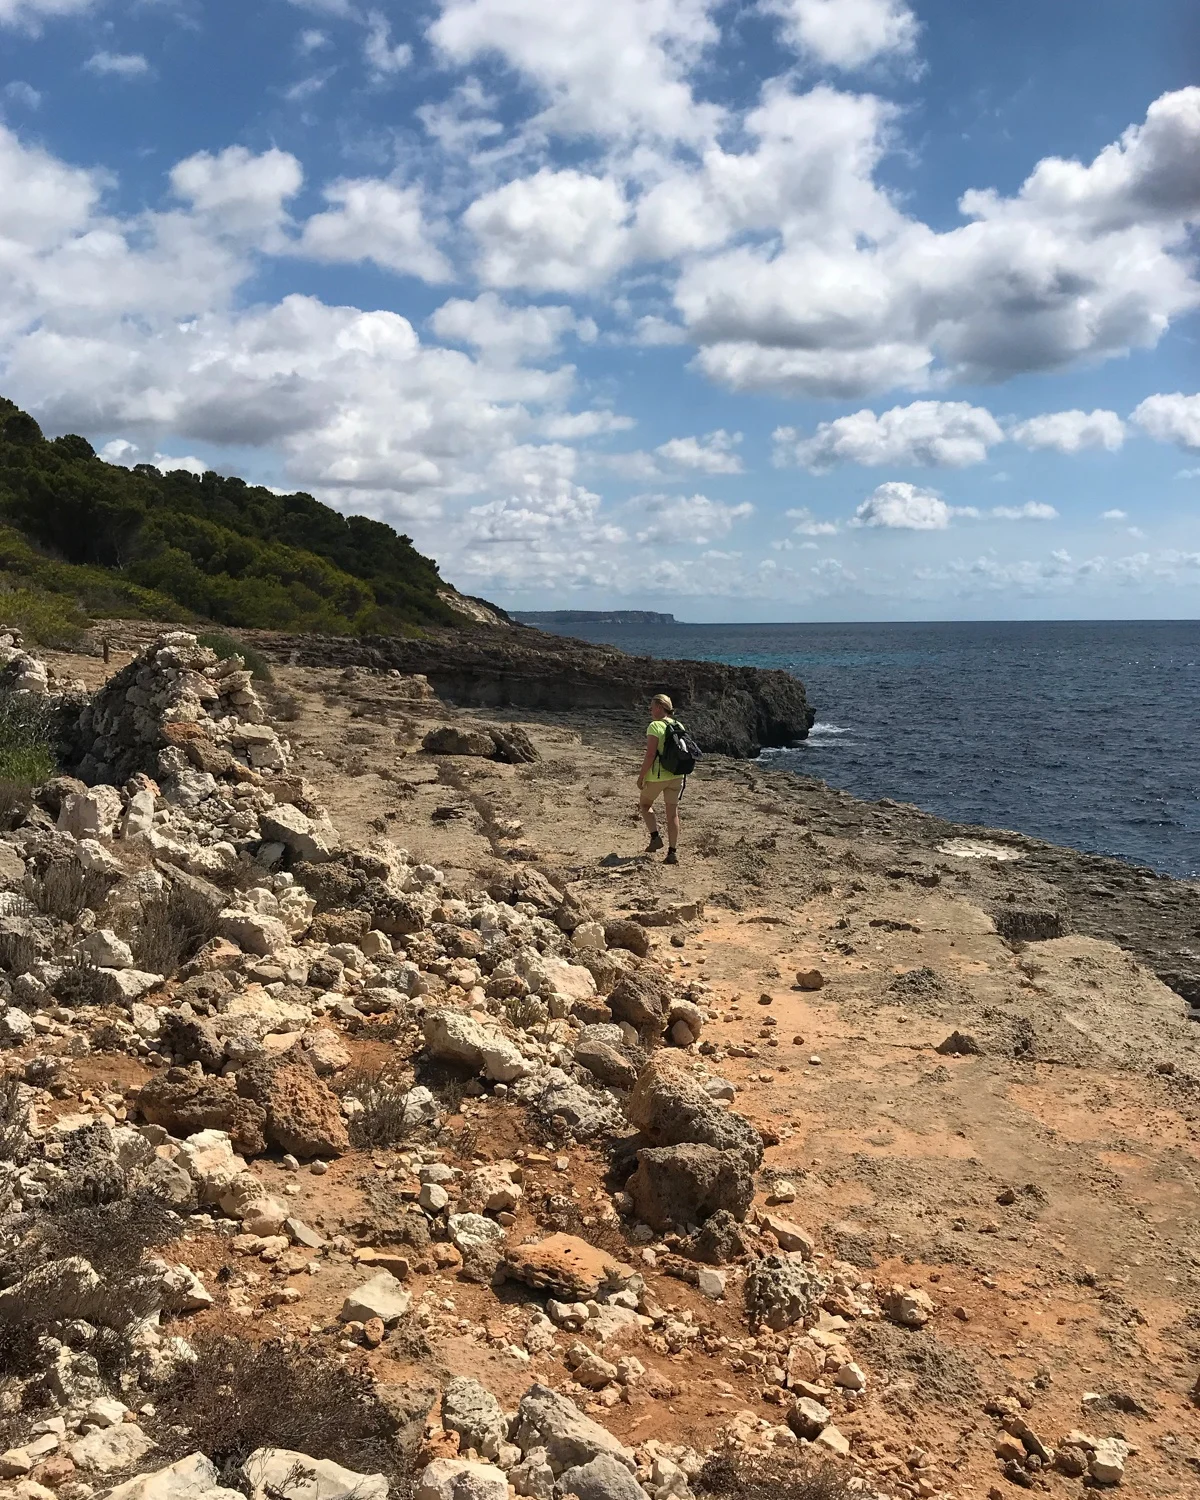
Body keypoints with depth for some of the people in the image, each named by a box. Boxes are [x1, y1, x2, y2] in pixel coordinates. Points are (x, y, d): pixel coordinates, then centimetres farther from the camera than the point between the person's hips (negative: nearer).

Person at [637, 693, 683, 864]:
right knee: (672, 813, 8)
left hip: (657, 776, -6)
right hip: (676, 776, 6)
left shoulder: (655, 726, -14)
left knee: (645, 804, 19)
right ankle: (673, 852, 6)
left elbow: (650, 755, -19)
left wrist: (641, 776, -11)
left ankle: (655, 837, 7)